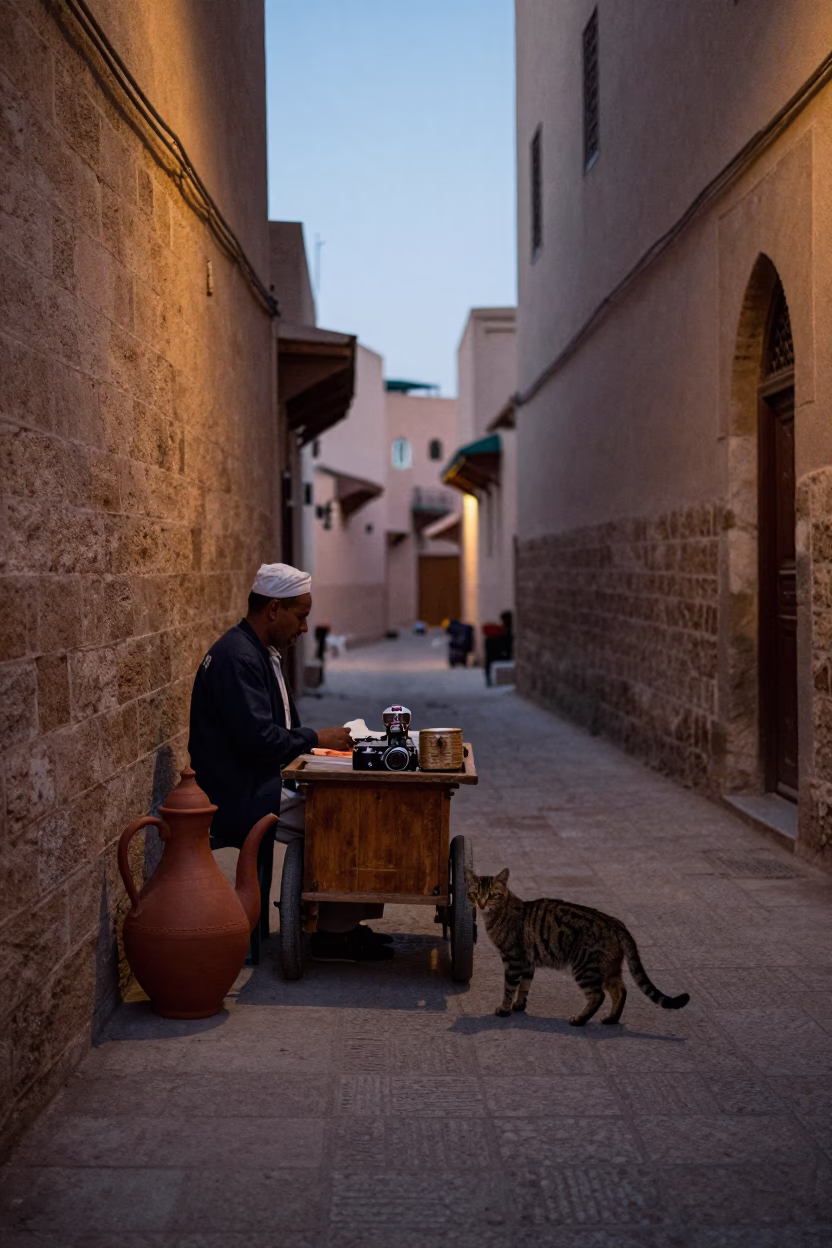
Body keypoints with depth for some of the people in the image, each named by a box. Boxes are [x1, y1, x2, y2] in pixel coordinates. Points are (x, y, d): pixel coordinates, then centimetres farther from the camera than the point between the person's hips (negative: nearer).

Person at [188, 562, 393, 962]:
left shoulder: (260, 652, 15)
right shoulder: (237, 658, -19)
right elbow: (259, 740, -26)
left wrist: (322, 739, 4)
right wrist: (317, 738, -12)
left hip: (261, 787, 10)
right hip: (240, 799, -10)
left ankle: (344, 921, 10)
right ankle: (334, 933, -1)